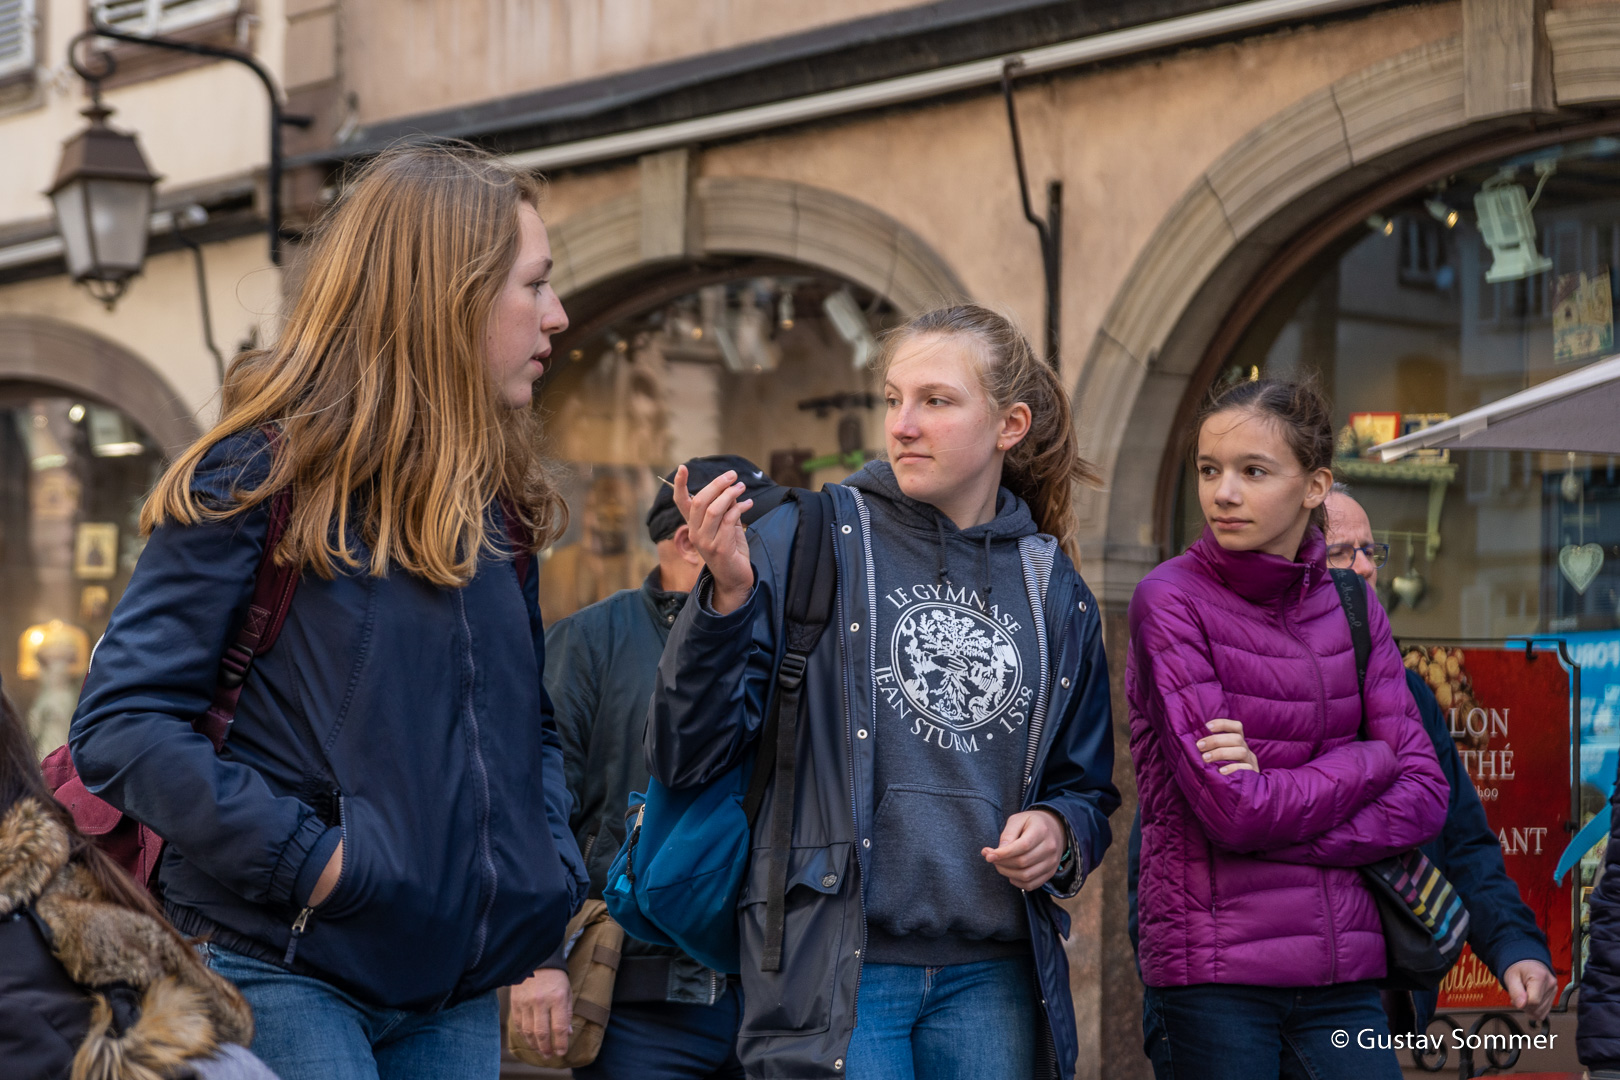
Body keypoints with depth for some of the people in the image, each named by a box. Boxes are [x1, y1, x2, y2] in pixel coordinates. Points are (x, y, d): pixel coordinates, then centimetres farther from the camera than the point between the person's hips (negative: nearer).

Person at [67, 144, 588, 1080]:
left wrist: (551, 879, 5)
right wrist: (310, 861, -20)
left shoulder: (497, 504, 12)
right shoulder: (263, 475, -8)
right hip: (285, 971, -6)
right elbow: (122, 724, -14)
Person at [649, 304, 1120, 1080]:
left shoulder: (1054, 588, 12)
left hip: (990, 979, 4)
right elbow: (688, 757, -5)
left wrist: (1060, 832, -1)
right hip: (836, 973, -4)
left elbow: (1088, 789, 21)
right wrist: (728, 594, -18)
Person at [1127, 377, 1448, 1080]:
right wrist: (1366, 760, -3)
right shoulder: (1171, 600, -6)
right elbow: (1228, 805, -15)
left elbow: (1423, 796, 1)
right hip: (1213, 976, -4)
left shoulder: (1349, 608, 9)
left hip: (1342, 970, 4)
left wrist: (1279, 820, -12)